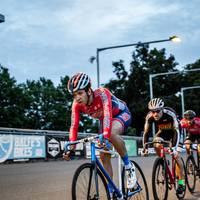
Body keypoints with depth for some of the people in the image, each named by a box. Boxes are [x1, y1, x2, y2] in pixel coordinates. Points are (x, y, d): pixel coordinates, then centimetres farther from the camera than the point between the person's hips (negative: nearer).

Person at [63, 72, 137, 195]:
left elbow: (108, 114, -48)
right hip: (104, 120, 6)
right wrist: (71, 147, -30)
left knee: (111, 133, -39)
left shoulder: (102, 93, -35)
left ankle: (129, 166, -20)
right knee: (104, 157, -2)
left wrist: (105, 136, -62)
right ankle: (111, 192, 9)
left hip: (121, 114, -6)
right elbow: (74, 126, -20)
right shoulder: (77, 105, -19)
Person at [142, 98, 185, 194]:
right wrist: (144, 148, -35)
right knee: (156, 145, -26)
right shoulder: (149, 117, -28)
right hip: (162, 131, 3)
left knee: (176, 155, -14)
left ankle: (181, 182, -4)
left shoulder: (170, 113, -37)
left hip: (173, 131, -3)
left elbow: (176, 131, -39)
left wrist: (175, 147, -48)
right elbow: (146, 132, -23)